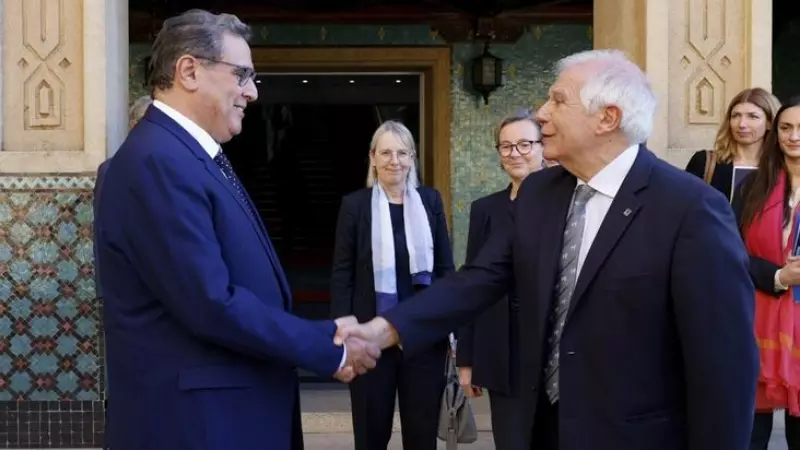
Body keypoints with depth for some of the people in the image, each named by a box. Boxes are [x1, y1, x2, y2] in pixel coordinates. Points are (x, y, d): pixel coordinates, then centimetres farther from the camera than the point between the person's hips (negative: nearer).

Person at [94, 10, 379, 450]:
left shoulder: (190, 155, 13)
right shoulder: (157, 161, -19)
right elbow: (212, 304, -25)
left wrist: (323, 342, 4)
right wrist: (331, 347, -15)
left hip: (228, 411, 10)